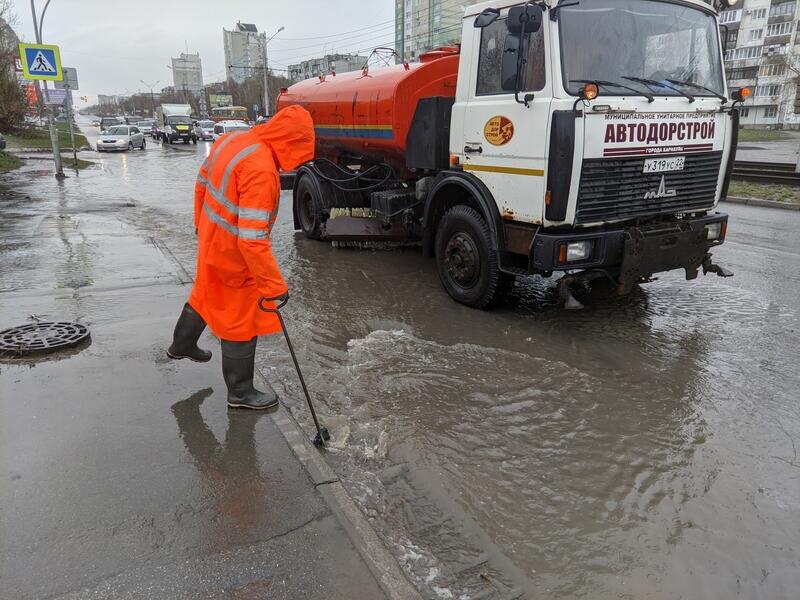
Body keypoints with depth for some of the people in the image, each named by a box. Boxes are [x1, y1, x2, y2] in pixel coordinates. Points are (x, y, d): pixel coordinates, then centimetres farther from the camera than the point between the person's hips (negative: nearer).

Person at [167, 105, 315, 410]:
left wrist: (202, 223, 26)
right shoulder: (260, 169, -32)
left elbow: (202, 183, 11)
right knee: (241, 324, 8)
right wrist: (275, 285, -28)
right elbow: (252, 239, -34)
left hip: (210, 241, 9)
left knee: (206, 294, 32)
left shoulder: (231, 140, -4)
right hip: (233, 257, -9)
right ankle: (241, 392, 26)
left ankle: (182, 344, 58)